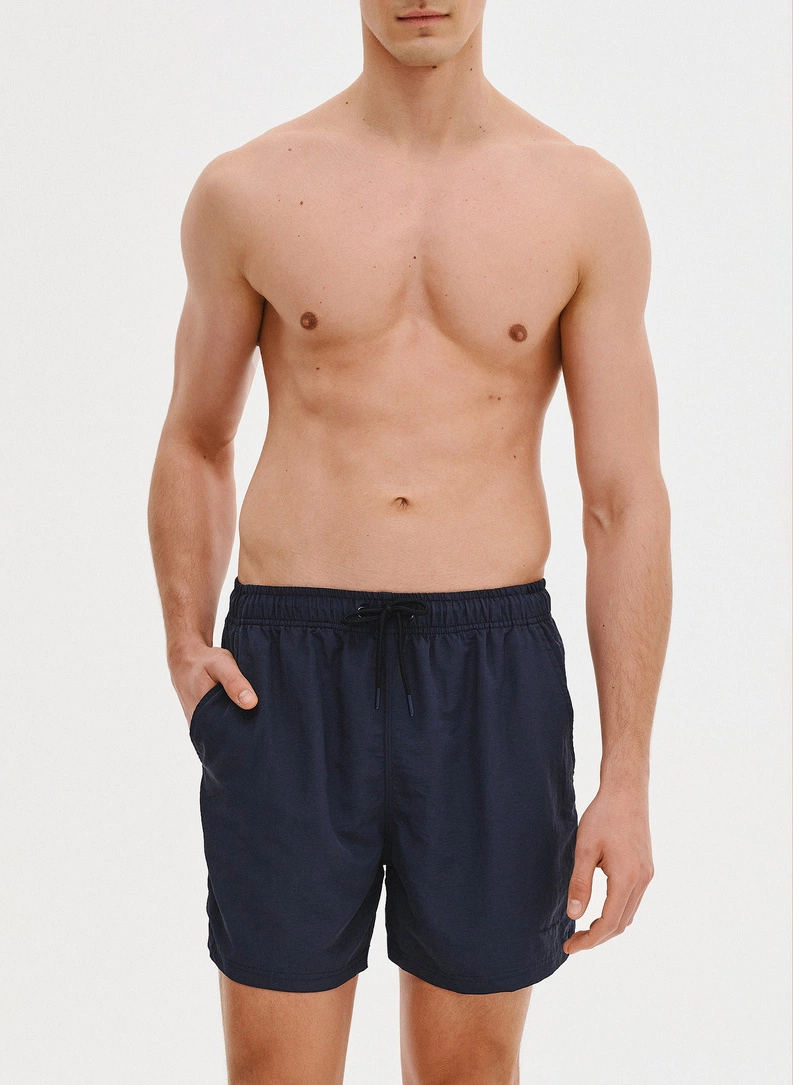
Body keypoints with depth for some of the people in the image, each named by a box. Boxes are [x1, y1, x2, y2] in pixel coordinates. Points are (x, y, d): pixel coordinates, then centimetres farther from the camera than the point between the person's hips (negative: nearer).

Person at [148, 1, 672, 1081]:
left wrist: (628, 782, -4)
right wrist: (185, 645, 0)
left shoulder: (589, 200, 1)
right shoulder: (245, 191, 2)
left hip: (492, 677, 1)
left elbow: (628, 502, -1)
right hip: (287, 678, 0)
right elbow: (195, 443, 14)